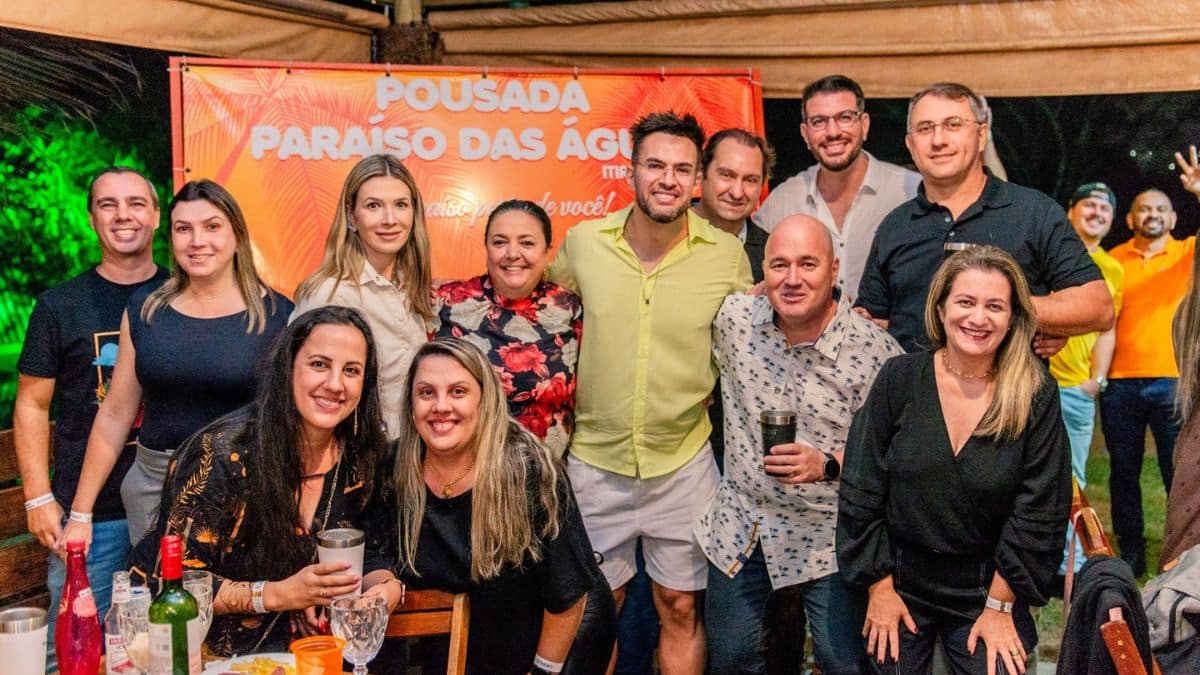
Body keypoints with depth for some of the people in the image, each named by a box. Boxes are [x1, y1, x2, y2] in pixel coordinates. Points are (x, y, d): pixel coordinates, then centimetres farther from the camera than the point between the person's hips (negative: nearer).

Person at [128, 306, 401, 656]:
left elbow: (370, 555, 6)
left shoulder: (363, 456, -5)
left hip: (288, 641, 5)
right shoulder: (226, 453, -20)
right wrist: (279, 595, -27)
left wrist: (387, 586, -17)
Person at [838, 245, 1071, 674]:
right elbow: (860, 491, -6)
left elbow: (1038, 514, -7)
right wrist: (879, 588, -6)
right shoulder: (899, 378, -8)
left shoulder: (1036, 395, -8)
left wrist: (1000, 606, -8)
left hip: (988, 591, 0)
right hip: (900, 586, 1)